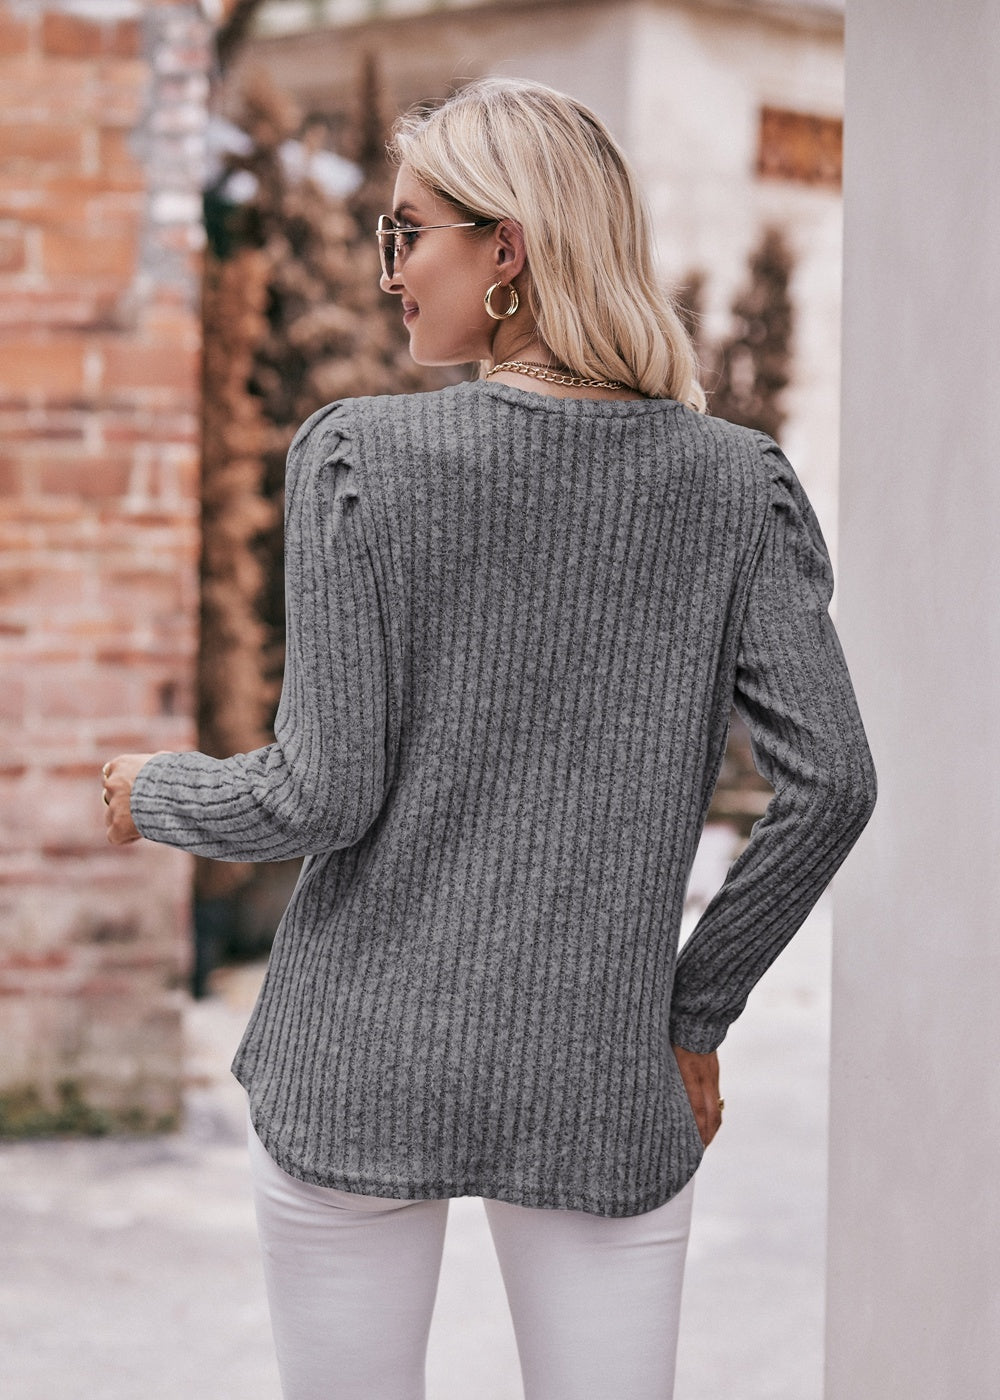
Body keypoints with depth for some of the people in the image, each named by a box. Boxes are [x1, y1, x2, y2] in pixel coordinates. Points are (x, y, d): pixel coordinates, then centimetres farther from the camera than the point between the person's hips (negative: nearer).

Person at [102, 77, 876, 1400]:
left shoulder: (360, 456, -9)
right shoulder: (736, 482, -2)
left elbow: (325, 792, -11)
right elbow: (830, 782, -6)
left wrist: (154, 792, 9)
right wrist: (695, 1011, 6)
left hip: (360, 1073, -1)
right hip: (603, 1091, 2)